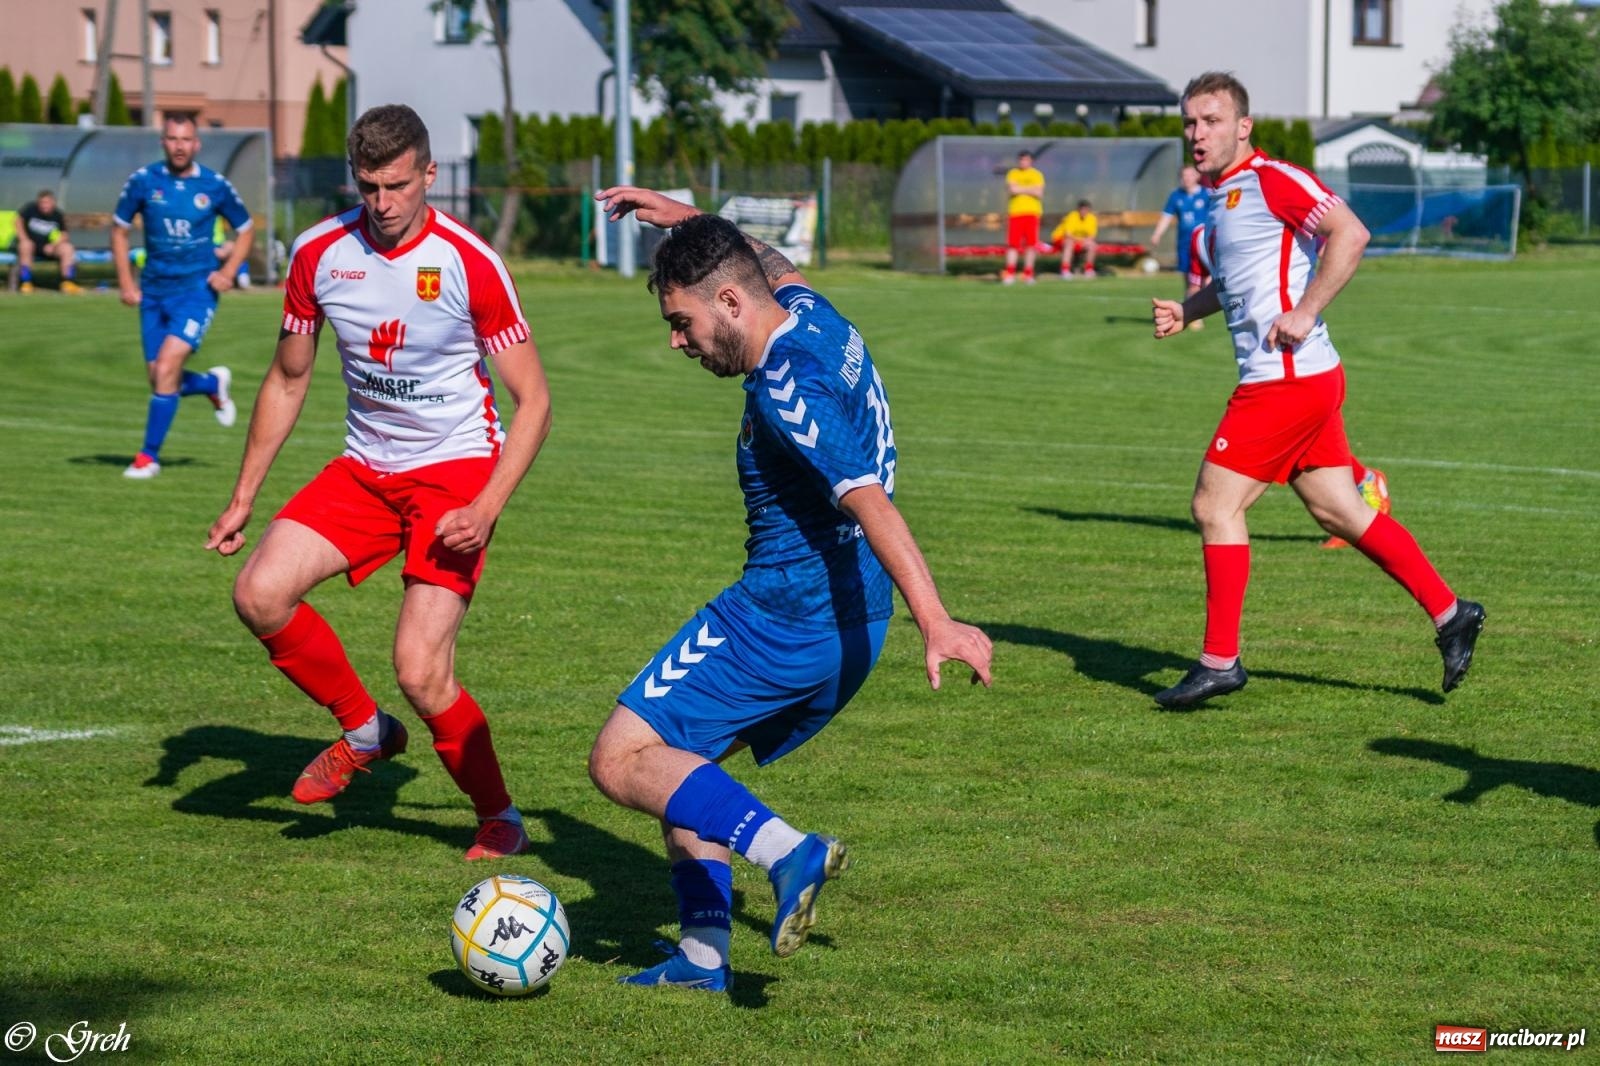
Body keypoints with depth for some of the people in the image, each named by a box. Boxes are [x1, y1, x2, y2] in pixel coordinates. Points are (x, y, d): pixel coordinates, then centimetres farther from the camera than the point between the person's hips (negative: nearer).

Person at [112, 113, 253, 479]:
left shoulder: (215, 186, -4)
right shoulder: (143, 181, -2)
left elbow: (245, 229, 10)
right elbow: (119, 229, 10)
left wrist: (228, 272, -4)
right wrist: (126, 281, 2)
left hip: (196, 289, -3)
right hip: (154, 292, 3)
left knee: (165, 369, -17)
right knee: (160, 380, 4)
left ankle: (149, 456, -5)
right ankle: (214, 384, 37)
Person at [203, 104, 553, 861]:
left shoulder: (468, 262, -15)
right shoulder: (319, 254, -2)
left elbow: (533, 398, -11)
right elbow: (288, 379, 12)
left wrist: (487, 507, -23)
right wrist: (243, 498, 10)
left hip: (455, 470, -5)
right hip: (365, 467, 5)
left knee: (420, 673, -16)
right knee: (260, 593, -16)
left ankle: (499, 819, 8)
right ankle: (363, 730, 9)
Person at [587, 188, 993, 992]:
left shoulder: (786, 390, -20)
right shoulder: (812, 316, 8)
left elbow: (871, 503, -30)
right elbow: (774, 264, 34)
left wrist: (935, 622, -37)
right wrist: (683, 217, 36)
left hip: (781, 616, -10)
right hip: (850, 627, 10)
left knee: (621, 762, -6)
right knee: (685, 760, 20)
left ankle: (787, 853, -22)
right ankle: (702, 953, 13)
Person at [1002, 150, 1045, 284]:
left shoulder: (1037, 175, 8)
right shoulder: (1012, 174, 10)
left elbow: (1039, 193, -5)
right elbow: (1011, 190, -6)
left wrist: (1020, 189, -8)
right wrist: (1029, 189, -8)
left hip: (1032, 212, 0)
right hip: (1015, 212, 0)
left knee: (1030, 244, -3)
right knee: (1013, 244, -7)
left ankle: (1028, 274, 3)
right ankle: (1010, 274, -6)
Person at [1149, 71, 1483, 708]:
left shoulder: (1270, 180, -11)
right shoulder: (1219, 196, 17)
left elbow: (1350, 233, -21)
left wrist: (1303, 313, -22)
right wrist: (1184, 311, 14)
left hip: (1289, 378, -10)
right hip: (1298, 380, 10)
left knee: (1215, 506, -6)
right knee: (1341, 513, 11)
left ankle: (1219, 661, -1)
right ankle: (1449, 614, 16)